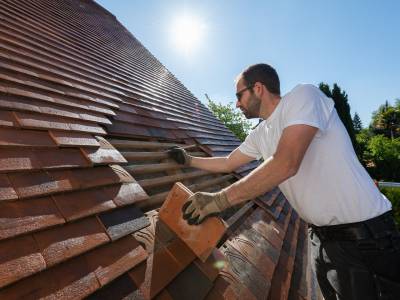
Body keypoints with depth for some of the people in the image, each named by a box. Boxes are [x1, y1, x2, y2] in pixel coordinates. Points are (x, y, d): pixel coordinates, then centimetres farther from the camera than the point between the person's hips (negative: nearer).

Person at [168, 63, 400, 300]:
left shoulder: (303, 95, -18)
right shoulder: (259, 135, 6)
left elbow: (285, 164, -31)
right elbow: (228, 164, 18)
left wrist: (220, 200, -28)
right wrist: (188, 160, 23)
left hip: (364, 233, -7)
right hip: (322, 235, 7)